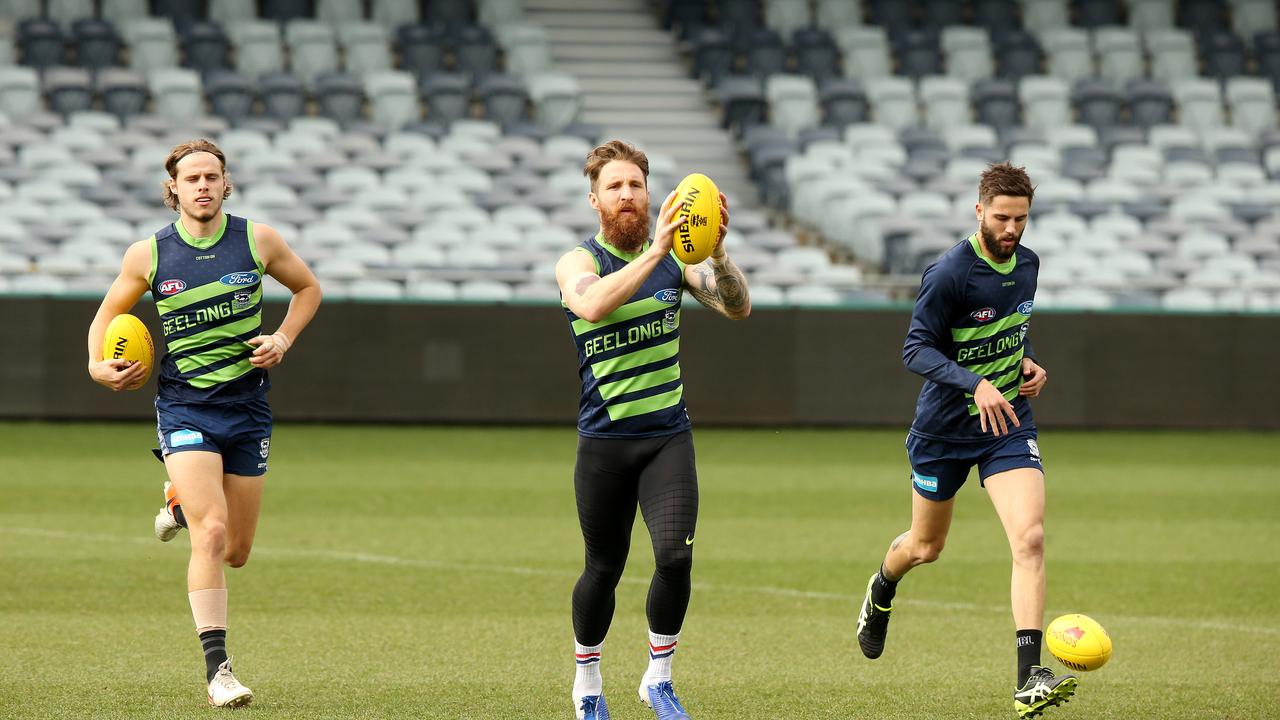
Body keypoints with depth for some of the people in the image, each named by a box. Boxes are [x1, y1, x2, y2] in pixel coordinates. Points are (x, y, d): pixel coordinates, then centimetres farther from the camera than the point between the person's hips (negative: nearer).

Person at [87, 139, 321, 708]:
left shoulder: (258, 241, -1)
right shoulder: (148, 255, -3)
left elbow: (308, 287, 15)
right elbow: (108, 313, 13)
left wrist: (284, 338, -1)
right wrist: (99, 366, -6)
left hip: (247, 406, 2)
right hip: (184, 409, -2)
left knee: (235, 553, 10)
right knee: (210, 535, -20)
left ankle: (184, 498, 44)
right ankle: (217, 669, -16)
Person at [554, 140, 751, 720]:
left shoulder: (673, 256, 3)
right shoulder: (578, 262, -7)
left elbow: (737, 307, -9)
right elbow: (593, 304, -30)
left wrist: (717, 254, -27)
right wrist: (655, 253, -38)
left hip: (668, 436, 2)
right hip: (604, 440, -2)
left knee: (675, 557, -15)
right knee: (604, 568, 7)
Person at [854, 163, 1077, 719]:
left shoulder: (1026, 264, 1)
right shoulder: (949, 274, -20)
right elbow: (916, 349, -21)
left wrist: (1027, 363, 0)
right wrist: (976, 385, -34)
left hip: (1008, 423, 4)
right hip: (945, 428, -4)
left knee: (1030, 538, -18)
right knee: (925, 546, 16)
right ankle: (881, 590, 55)